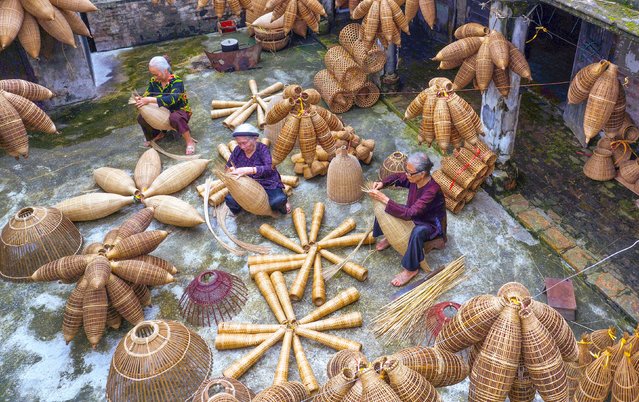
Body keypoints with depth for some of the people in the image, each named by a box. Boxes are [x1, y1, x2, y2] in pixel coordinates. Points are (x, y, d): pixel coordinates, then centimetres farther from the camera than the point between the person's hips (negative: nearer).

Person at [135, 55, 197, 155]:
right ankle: (158, 134, 17)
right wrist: (141, 99, -29)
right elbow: (147, 95, -3)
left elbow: (172, 99, -39)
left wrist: (150, 100, -46)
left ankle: (190, 142, -23)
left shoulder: (176, 81, -24)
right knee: (142, 117, -11)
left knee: (175, 118, -41)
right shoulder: (154, 81, -5)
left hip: (179, 111, -6)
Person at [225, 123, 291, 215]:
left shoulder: (262, 149, -13)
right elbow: (228, 167, 10)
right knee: (230, 200, -26)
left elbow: (269, 168, -28)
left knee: (278, 201, -31)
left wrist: (248, 170, -41)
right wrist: (230, 170, -15)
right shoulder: (238, 150, -2)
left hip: (267, 184, -3)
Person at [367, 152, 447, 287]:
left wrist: (385, 199, -44)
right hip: (415, 216, 8)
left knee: (418, 231, -41)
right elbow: (398, 177, 6)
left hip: (431, 225, -8)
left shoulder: (432, 191, -39)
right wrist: (382, 183, -14)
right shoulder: (414, 179, -17)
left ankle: (411, 269, -21)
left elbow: (409, 214, -44)